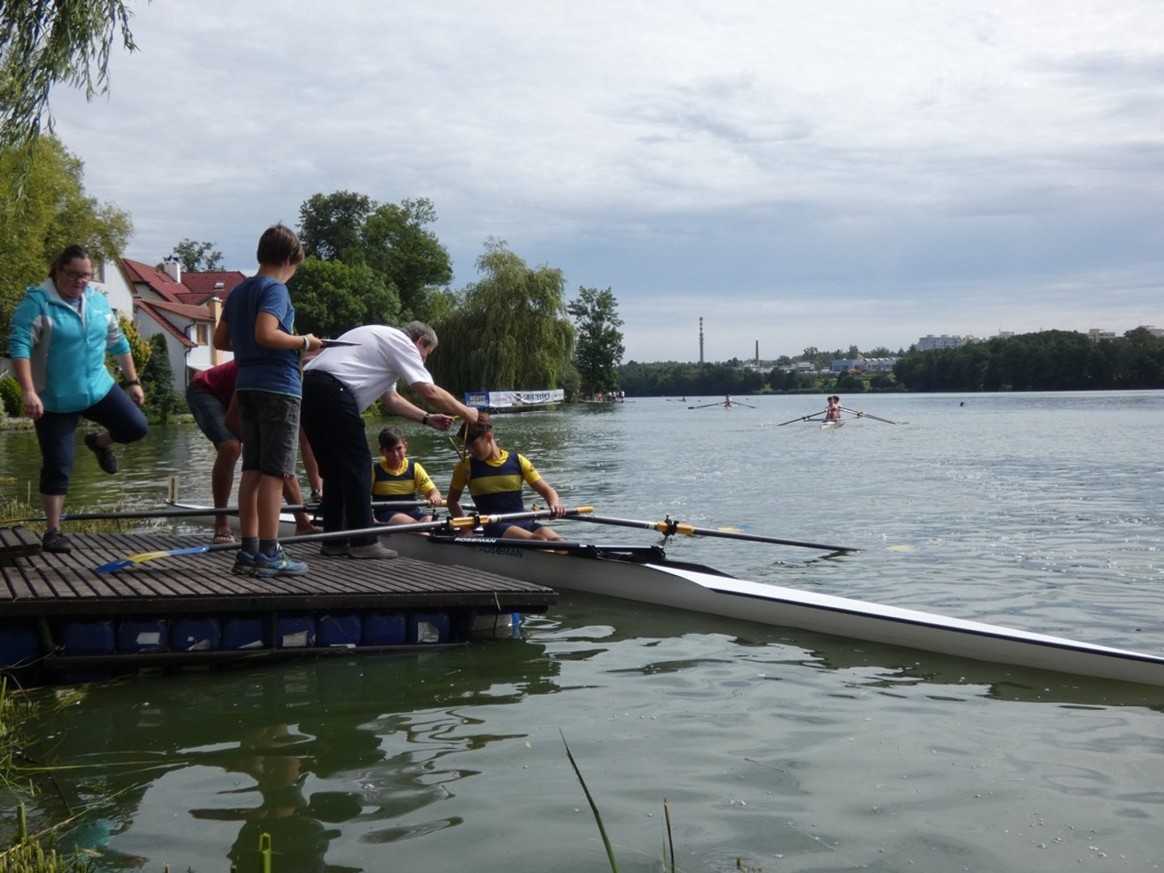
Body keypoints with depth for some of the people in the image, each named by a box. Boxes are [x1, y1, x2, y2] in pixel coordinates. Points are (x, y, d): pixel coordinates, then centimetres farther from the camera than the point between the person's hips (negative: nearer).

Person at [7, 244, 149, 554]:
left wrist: (133, 381, 13)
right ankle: (52, 531, 10)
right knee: (58, 465, -2)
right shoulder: (36, 302, -15)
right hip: (54, 400, -5)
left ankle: (99, 442, 24)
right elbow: (19, 346, -23)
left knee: (136, 427, -9)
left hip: (99, 388, 5)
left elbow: (118, 342, 14)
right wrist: (28, 392, -33)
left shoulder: (98, 301, 4)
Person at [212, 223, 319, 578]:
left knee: (252, 468, 10)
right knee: (274, 471, -5)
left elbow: (220, 340, 19)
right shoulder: (275, 289, -10)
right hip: (278, 387, -8)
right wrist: (304, 342, -11)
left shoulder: (238, 291, 15)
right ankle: (268, 553, -4)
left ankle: (248, 550, 12)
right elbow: (266, 334, -24)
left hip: (247, 386, 8)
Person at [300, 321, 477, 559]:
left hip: (308, 386, 10)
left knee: (334, 467, 15)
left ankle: (334, 540, 17)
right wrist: (466, 413, 9)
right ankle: (363, 542, -1)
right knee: (357, 464, -3)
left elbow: (390, 398, 30)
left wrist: (427, 419, 24)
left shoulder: (382, 339, 31)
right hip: (332, 390, -10)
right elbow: (430, 393, -4)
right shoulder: (403, 343, 2)